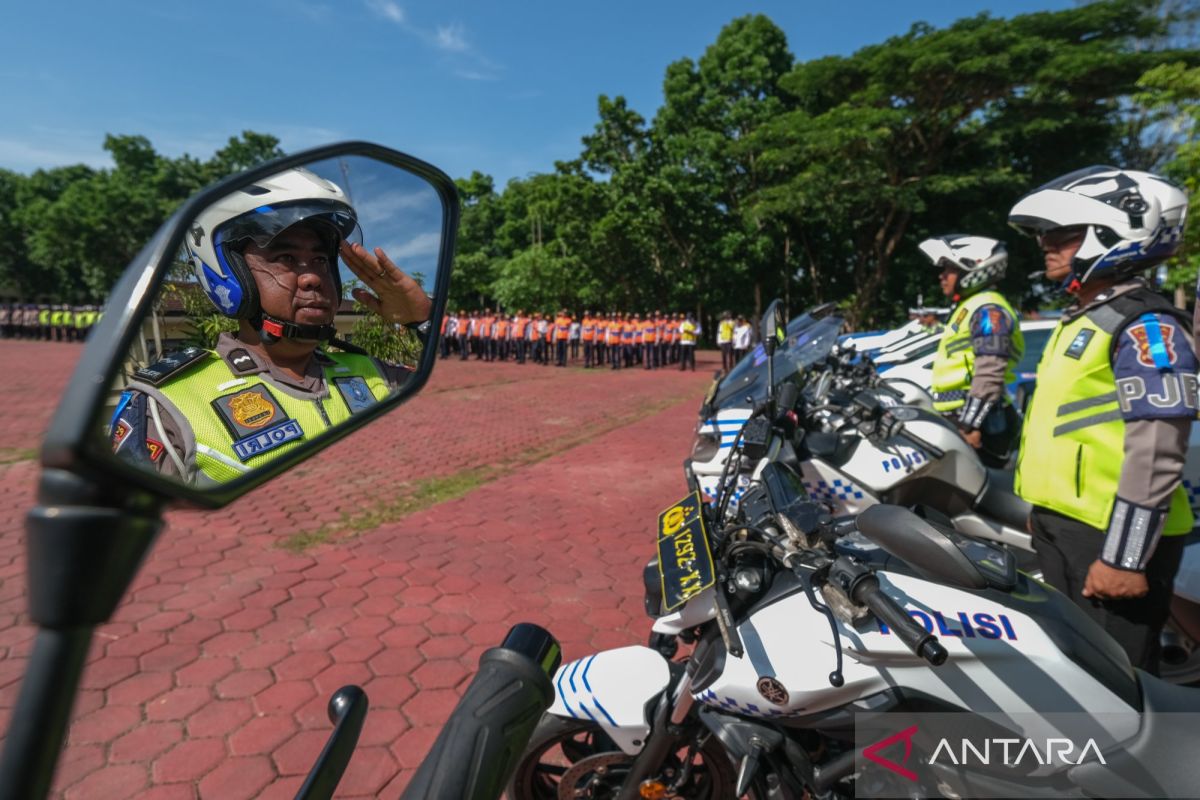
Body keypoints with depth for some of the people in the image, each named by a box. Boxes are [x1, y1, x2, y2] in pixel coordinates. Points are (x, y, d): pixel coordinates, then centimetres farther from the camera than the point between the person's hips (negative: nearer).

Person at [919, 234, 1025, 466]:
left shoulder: (988, 310, -10)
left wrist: (970, 424, -23)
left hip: (978, 422, -10)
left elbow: (990, 375, -21)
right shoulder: (968, 307, 22)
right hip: (958, 420, 10)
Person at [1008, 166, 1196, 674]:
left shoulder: (1145, 327, -14)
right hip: (1060, 526, 9)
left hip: (1109, 534, -9)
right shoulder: (1080, 320, 15)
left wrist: (1125, 558, -21)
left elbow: (1156, 455, -20)